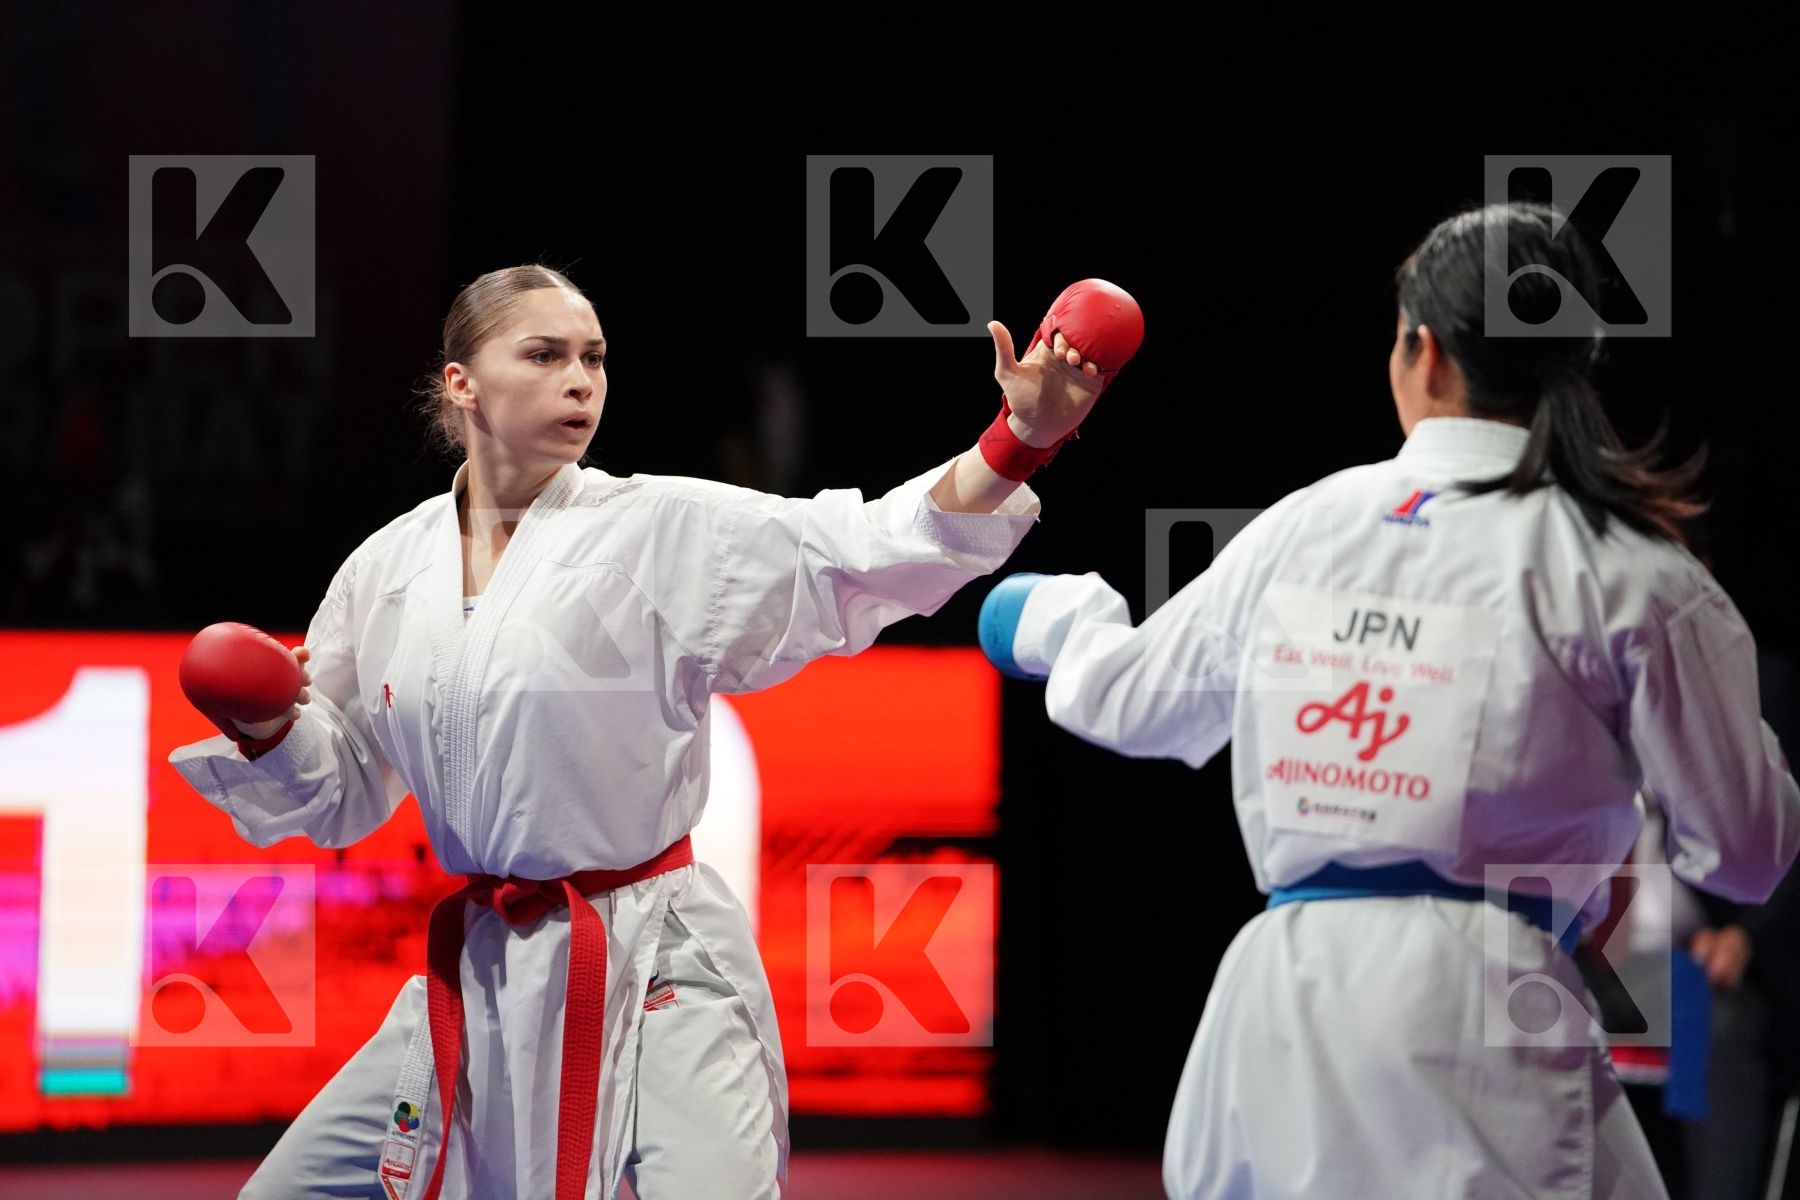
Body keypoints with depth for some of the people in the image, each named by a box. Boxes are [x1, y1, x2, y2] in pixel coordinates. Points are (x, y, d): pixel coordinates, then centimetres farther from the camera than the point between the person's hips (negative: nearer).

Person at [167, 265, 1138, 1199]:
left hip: (654, 986, -4)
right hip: (474, 981, 5)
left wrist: (1018, 442, -33)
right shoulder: (389, 567, 5)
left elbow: (870, 554, -19)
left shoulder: (664, 531, -7)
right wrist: (267, 730, -4)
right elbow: (344, 795, 17)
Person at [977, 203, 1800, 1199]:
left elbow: (1131, 698, 27)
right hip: (1472, 1021, -5)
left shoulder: (1300, 527, 9)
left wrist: (1057, 615, 50)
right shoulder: (1621, 570, -3)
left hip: (1278, 1000, 5)